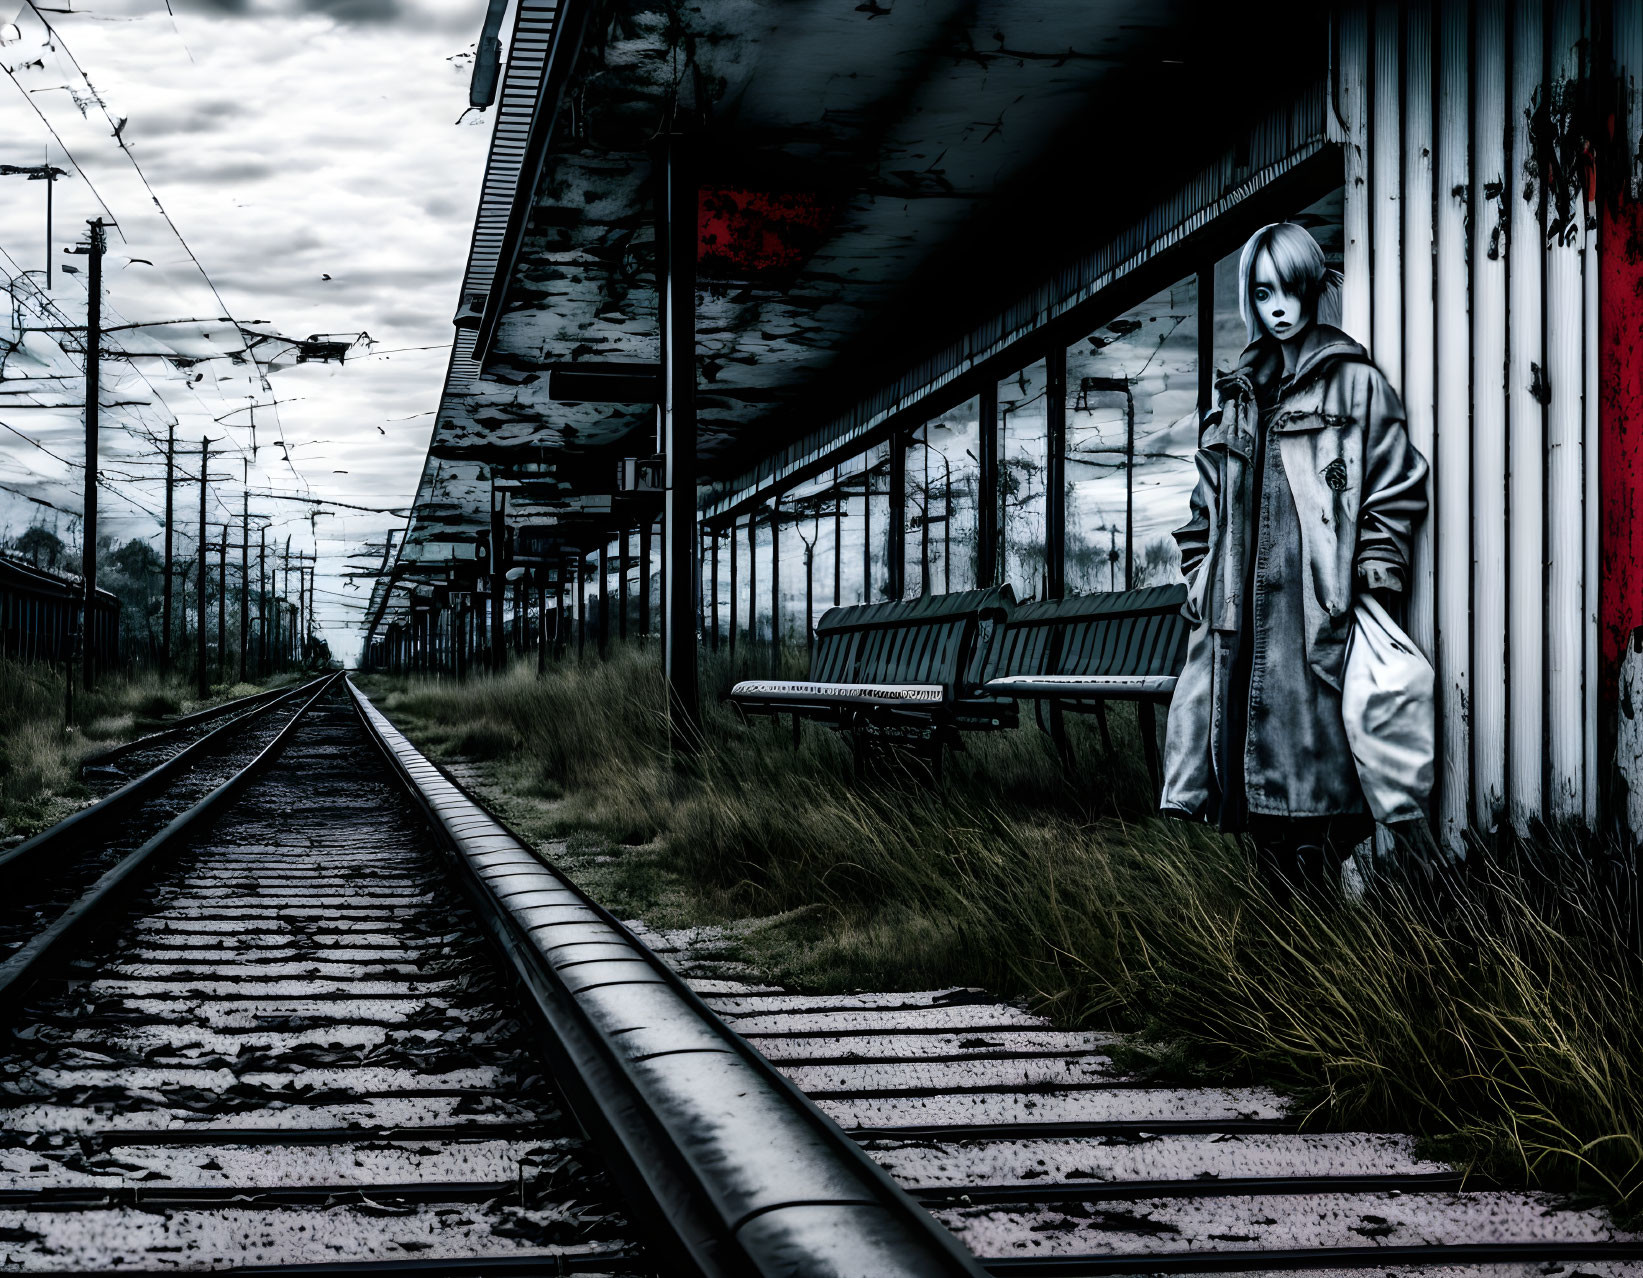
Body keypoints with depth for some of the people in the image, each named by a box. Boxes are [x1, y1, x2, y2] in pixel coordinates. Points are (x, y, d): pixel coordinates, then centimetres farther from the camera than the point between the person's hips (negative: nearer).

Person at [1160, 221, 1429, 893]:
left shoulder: (1355, 380, 6)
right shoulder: (1239, 394, 21)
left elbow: (1398, 486, 0)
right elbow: (1206, 507, 24)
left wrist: (1377, 581, -8)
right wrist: (1199, 580, 14)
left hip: (1319, 610, -5)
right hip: (1240, 613, 5)